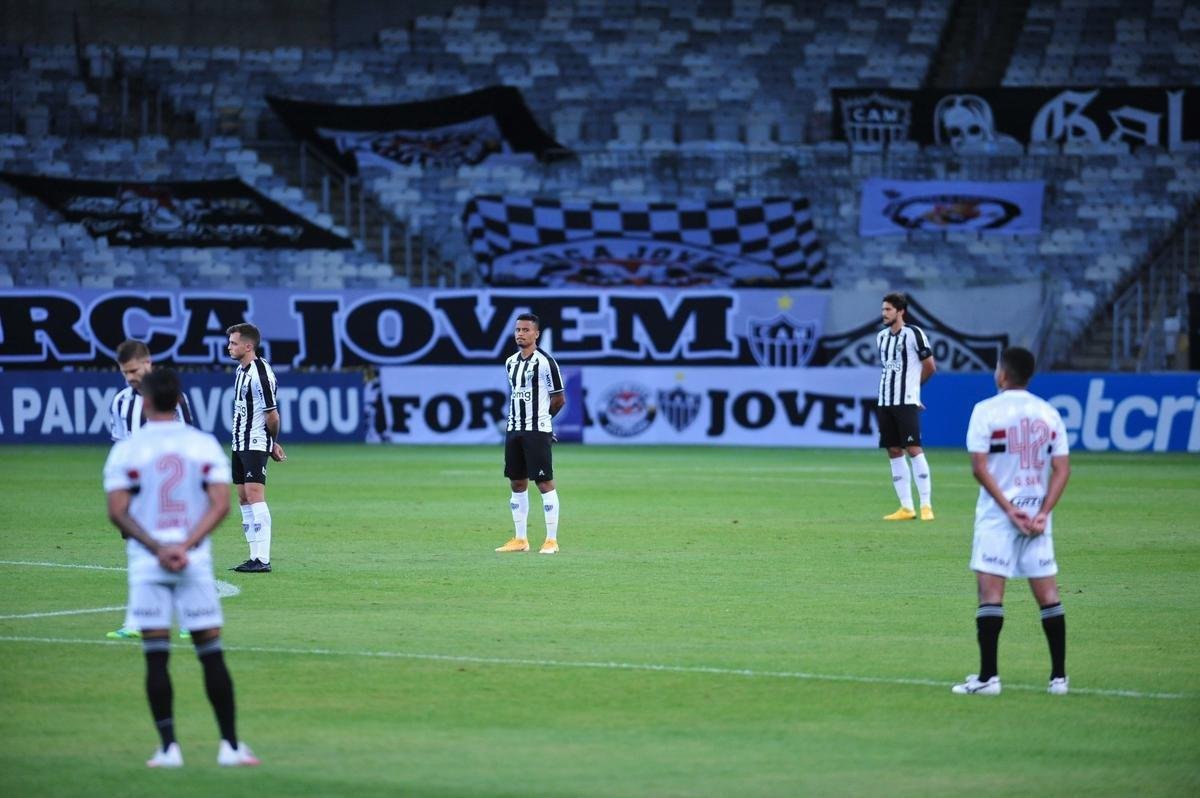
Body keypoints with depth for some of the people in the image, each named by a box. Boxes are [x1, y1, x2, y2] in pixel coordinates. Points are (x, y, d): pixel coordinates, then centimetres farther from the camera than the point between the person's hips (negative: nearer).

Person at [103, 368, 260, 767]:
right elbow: (220, 504, -5)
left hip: (146, 562, -1)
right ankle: (230, 745, 3)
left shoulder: (126, 450, -1)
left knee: (156, 656, 2)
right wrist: (186, 545, -10)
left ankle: (168, 747, -2)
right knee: (211, 653, 5)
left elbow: (118, 512, -7)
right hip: (196, 562, 1)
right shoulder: (205, 445, 3)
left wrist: (157, 548, -9)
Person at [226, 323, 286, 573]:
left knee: (254, 495, -15)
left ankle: (263, 560, -17)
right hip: (239, 444, 10)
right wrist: (273, 444, 15)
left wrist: (272, 442, 2)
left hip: (255, 445, -10)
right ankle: (255, 557, 12)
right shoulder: (241, 369, 13)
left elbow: (271, 414, -14)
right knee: (243, 499, 9)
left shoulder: (260, 373, -17)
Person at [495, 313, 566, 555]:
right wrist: (518, 417, 10)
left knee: (545, 482, -6)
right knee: (517, 483, 9)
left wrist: (540, 417, 7)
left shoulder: (545, 362, -9)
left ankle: (552, 540, -3)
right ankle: (520, 539, 15)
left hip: (537, 431, -7)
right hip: (513, 430, 7)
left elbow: (559, 399, -4)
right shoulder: (511, 363, 12)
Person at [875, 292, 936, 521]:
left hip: (906, 402, -7)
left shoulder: (914, 334, -7)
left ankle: (926, 505, -9)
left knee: (914, 449, -11)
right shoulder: (881, 336, 13)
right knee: (894, 452, 6)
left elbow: (930, 367, -1)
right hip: (885, 401, 7)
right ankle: (906, 508, 9)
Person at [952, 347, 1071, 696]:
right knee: (1047, 592, 7)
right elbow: (1062, 468, 2)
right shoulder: (1049, 414, 7)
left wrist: (1009, 509, -11)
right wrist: (1042, 512, -3)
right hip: (1036, 514, 4)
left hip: (997, 513, -4)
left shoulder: (986, 411, -6)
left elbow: (979, 467, -11)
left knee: (990, 590, -4)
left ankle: (988, 676, -9)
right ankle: (1059, 676, 8)